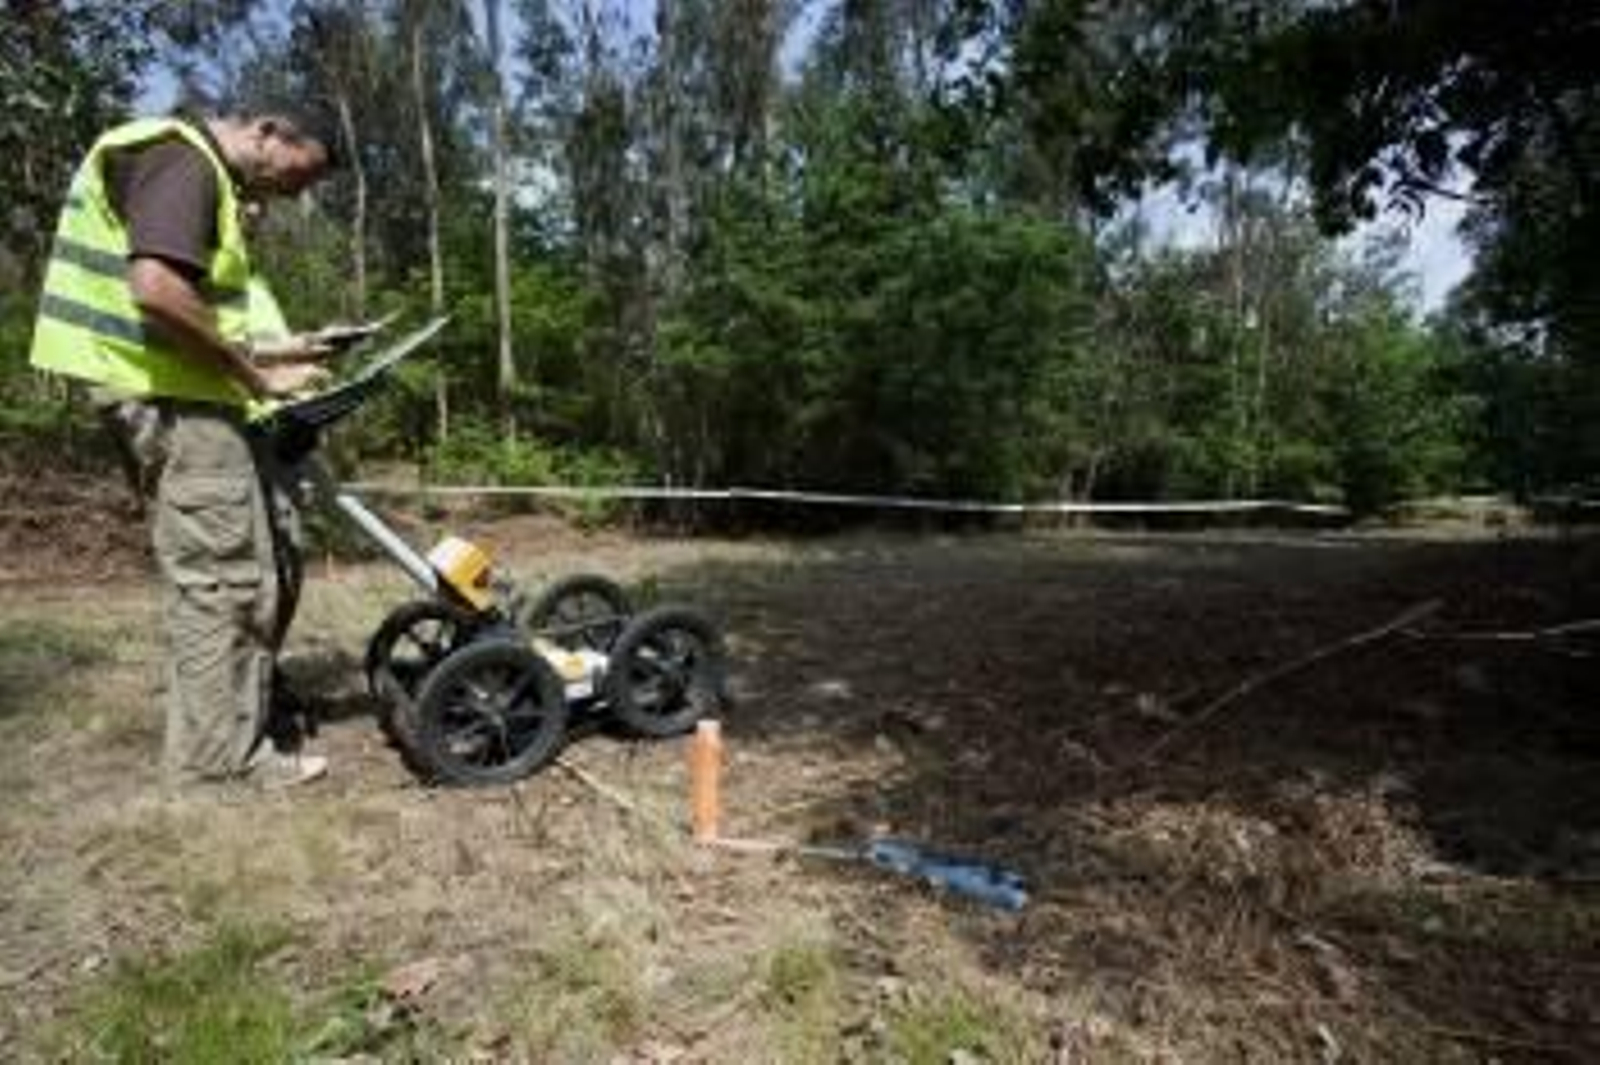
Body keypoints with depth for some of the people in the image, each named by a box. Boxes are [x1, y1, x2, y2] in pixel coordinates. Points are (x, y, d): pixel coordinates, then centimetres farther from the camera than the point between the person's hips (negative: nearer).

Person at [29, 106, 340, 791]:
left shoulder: (206, 176, 22)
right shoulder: (182, 159, -10)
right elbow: (156, 290, -26)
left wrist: (266, 353, 14)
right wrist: (256, 376, -17)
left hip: (195, 393, 10)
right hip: (172, 398, -10)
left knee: (268, 562, 14)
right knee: (220, 575, -5)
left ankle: (251, 702, 27)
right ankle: (219, 754, 6)